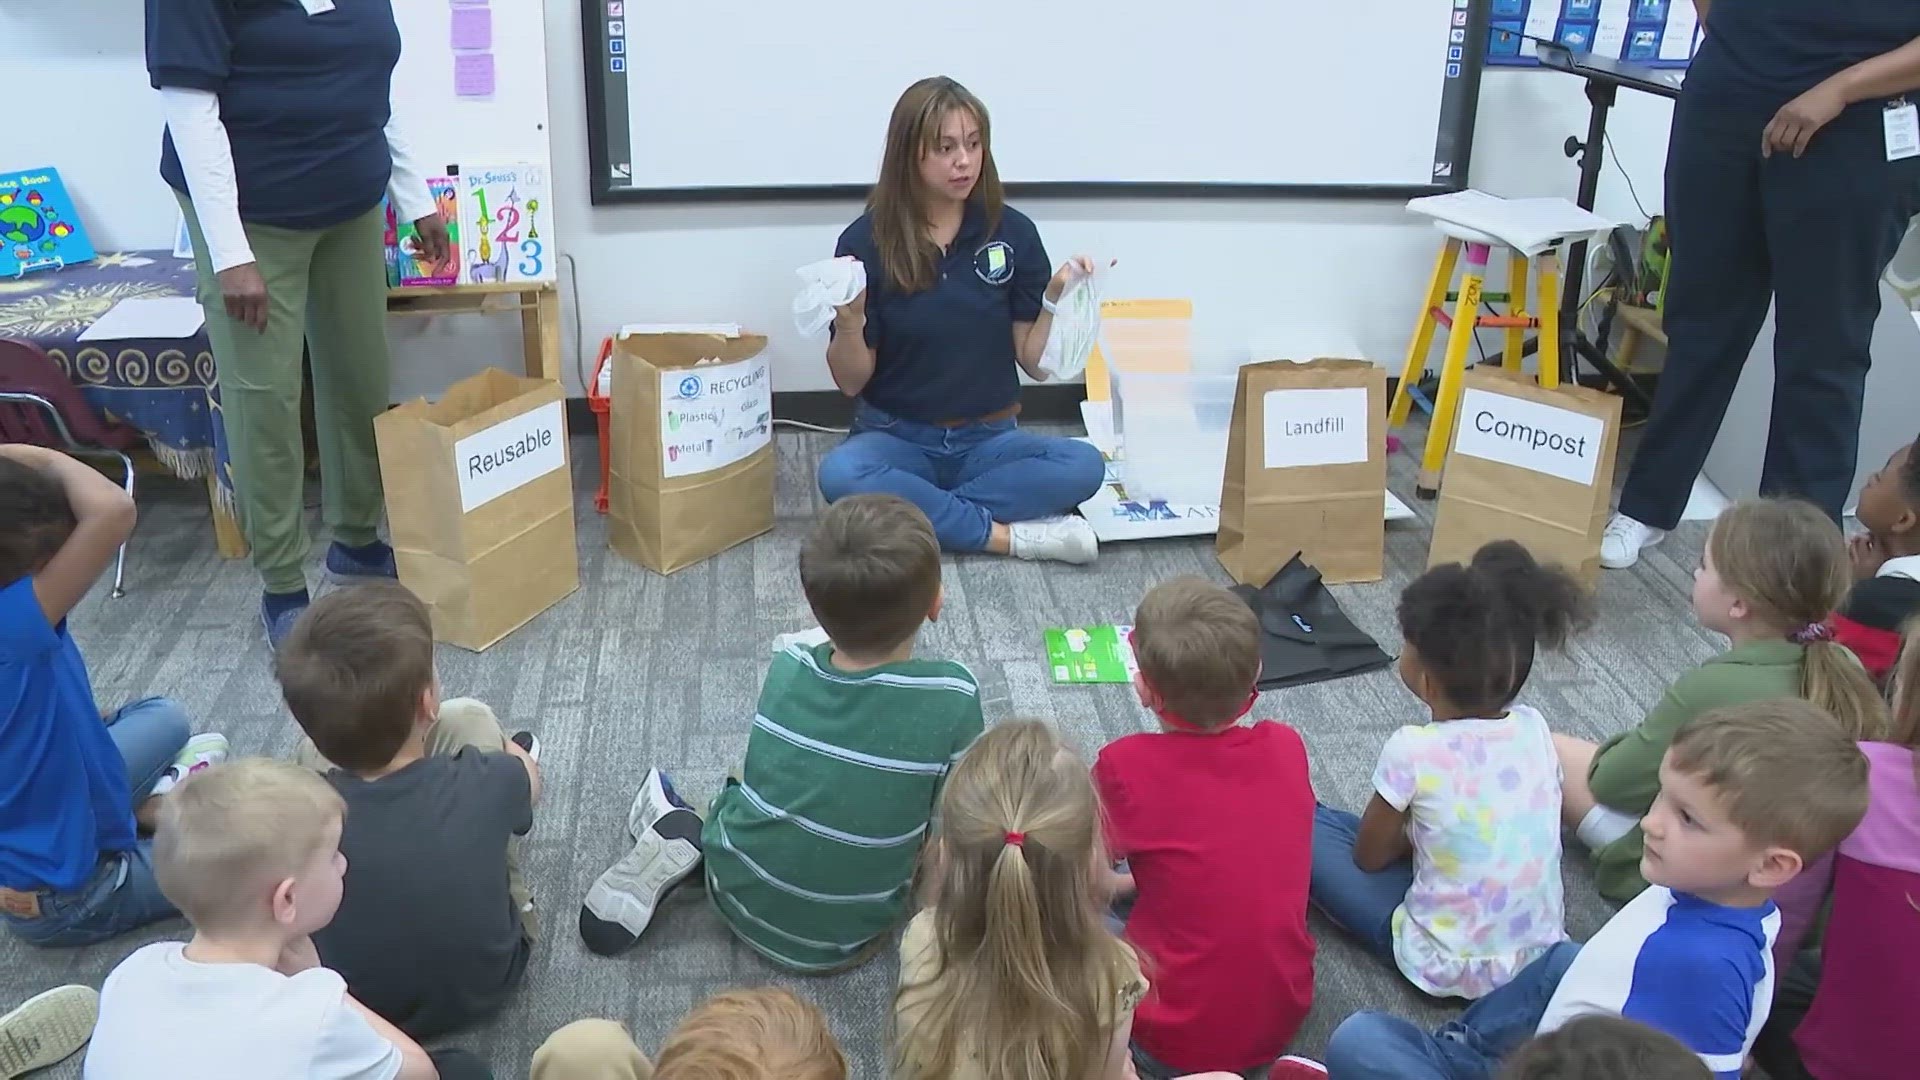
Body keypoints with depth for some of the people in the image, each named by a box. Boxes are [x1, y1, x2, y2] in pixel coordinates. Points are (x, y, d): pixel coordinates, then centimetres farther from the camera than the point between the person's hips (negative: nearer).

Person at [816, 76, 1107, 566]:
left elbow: (1036, 363, 0)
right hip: (897, 438, -1)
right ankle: (1009, 535, -22)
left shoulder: (1013, 232, -4)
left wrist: (1056, 299, -17)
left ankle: (911, 512, -20)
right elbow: (851, 382, -5)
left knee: (1083, 466, -27)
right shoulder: (866, 241, -7)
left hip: (988, 439, 1)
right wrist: (849, 323, -24)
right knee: (839, 474, -34)